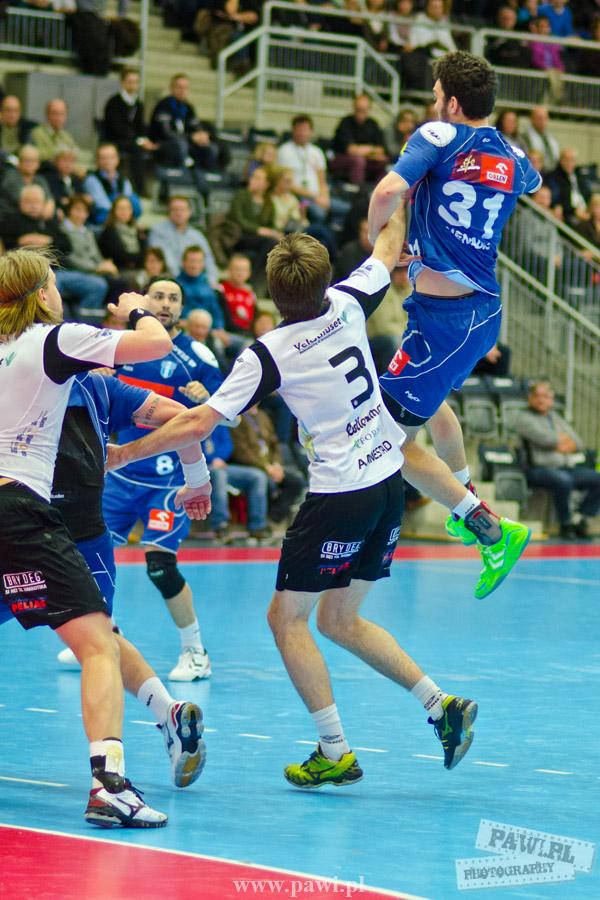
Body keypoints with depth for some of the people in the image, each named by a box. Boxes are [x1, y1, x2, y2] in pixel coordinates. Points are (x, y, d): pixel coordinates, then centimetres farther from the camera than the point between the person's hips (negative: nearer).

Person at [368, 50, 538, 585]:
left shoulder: (439, 137, -11)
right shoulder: (512, 158, 7)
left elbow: (389, 191, -26)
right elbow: (533, 183, 33)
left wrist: (377, 240, -6)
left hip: (442, 318, -8)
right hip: (486, 307, 8)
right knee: (429, 399, 35)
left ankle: (494, 531, -4)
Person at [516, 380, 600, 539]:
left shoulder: (556, 417, 22)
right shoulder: (525, 418, 2)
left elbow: (578, 443, 16)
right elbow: (545, 438, -15)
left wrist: (559, 445, -4)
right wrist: (565, 439, 3)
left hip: (566, 467, 7)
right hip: (538, 470, -7)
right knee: (563, 480, -38)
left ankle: (578, 518, -6)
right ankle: (565, 524, -19)